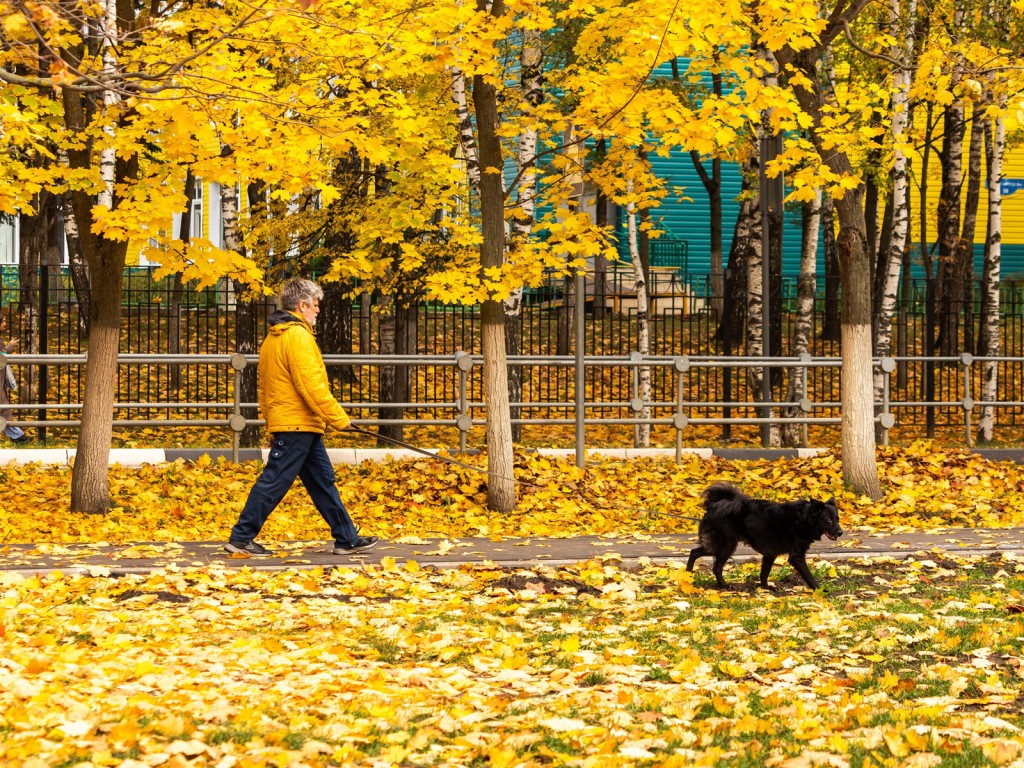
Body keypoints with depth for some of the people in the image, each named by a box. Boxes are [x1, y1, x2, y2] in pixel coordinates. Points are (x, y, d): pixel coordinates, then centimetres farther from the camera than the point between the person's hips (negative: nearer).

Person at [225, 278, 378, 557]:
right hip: (298, 424, -10)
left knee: (322, 481, 12)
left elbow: (265, 390, 20)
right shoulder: (297, 336, -14)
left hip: (283, 422, 10)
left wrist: (272, 429, 23)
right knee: (274, 482, -5)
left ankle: (347, 538, 15)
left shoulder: (272, 338, 17)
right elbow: (311, 385, -20)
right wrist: (338, 418, -13)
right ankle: (241, 537, -1)